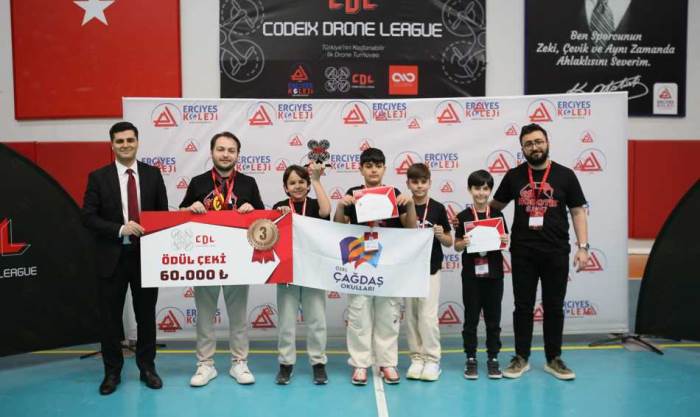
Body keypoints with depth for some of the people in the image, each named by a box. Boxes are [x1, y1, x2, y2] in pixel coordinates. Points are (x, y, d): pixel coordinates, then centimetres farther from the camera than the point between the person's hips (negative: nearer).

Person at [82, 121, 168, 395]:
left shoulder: (152, 174, 3)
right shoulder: (98, 177, -1)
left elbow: (163, 213, 6)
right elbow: (88, 217, -5)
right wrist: (120, 229, -19)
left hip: (146, 255, 1)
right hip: (113, 257, -1)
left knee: (146, 314, 11)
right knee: (110, 317, 9)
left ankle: (147, 367, 27)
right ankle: (112, 372, 25)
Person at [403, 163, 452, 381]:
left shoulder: (438, 209, -1)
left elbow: (449, 242, 4)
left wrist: (441, 235, -15)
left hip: (430, 268, -2)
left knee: (428, 316, -4)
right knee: (411, 316, 8)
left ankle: (432, 359, 9)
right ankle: (417, 357, 20)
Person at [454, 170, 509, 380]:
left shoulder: (497, 215, 3)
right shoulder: (463, 216, -2)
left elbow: (504, 242, 8)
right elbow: (456, 246, 0)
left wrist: (505, 241, -13)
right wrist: (464, 243, -21)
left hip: (494, 273, 2)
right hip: (471, 274, -1)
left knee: (493, 318, 9)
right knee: (471, 318, 7)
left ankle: (493, 359, 20)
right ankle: (471, 359, 16)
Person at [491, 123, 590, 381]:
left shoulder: (565, 175, 1)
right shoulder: (514, 176, 4)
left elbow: (578, 212, 3)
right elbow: (495, 206, 13)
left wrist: (583, 246, -5)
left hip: (556, 253, 0)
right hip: (522, 253, 1)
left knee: (554, 307, 9)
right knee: (523, 306, 8)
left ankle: (553, 359, 22)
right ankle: (521, 358, 19)